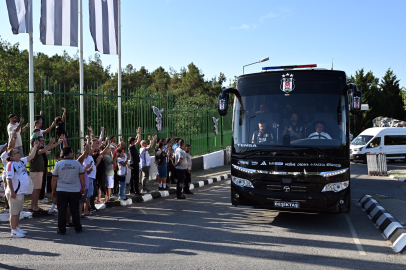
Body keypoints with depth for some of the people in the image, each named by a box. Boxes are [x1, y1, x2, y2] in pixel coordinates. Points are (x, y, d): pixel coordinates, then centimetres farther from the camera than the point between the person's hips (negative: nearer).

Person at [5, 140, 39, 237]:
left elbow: (31, 156, 20)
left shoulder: (21, 161, 9)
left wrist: (35, 146, 13)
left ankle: (17, 228, 28)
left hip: (21, 192, 9)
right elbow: (9, 179, -19)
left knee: (18, 211, 18)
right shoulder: (11, 165, -16)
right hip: (15, 193, -9)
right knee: (14, 213, -1)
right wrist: (12, 192, -23)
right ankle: (13, 231, 6)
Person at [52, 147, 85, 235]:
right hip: (75, 191, 0)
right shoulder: (77, 163, -2)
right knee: (75, 210, 9)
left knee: (62, 210, 6)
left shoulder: (58, 164, -2)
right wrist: (83, 188, 14)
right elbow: (82, 178, 3)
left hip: (61, 191, 0)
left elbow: (54, 179, 1)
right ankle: (78, 228, 18)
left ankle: (62, 230, 10)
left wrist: (53, 190, 12)